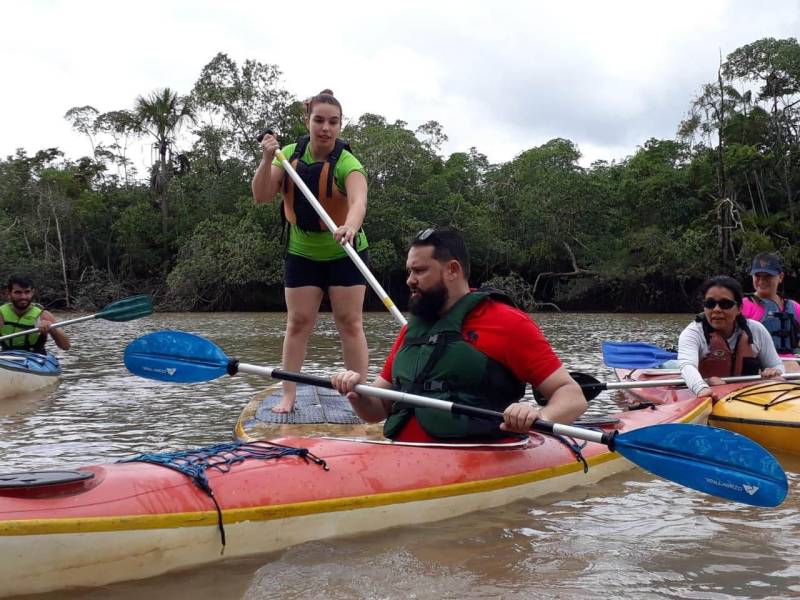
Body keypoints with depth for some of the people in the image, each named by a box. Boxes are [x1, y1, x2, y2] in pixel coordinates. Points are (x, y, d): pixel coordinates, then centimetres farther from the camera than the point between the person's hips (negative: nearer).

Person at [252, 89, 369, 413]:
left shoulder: (347, 164, -20)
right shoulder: (291, 154, -5)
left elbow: (358, 202, -39)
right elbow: (261, 197, -10)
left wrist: (350, 227, -61)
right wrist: (267, 160, -25)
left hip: (344, 254, -3)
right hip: (301, 254, 3)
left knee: (350, 323, -3)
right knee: (298, 323, 3)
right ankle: (288, 395, 8)